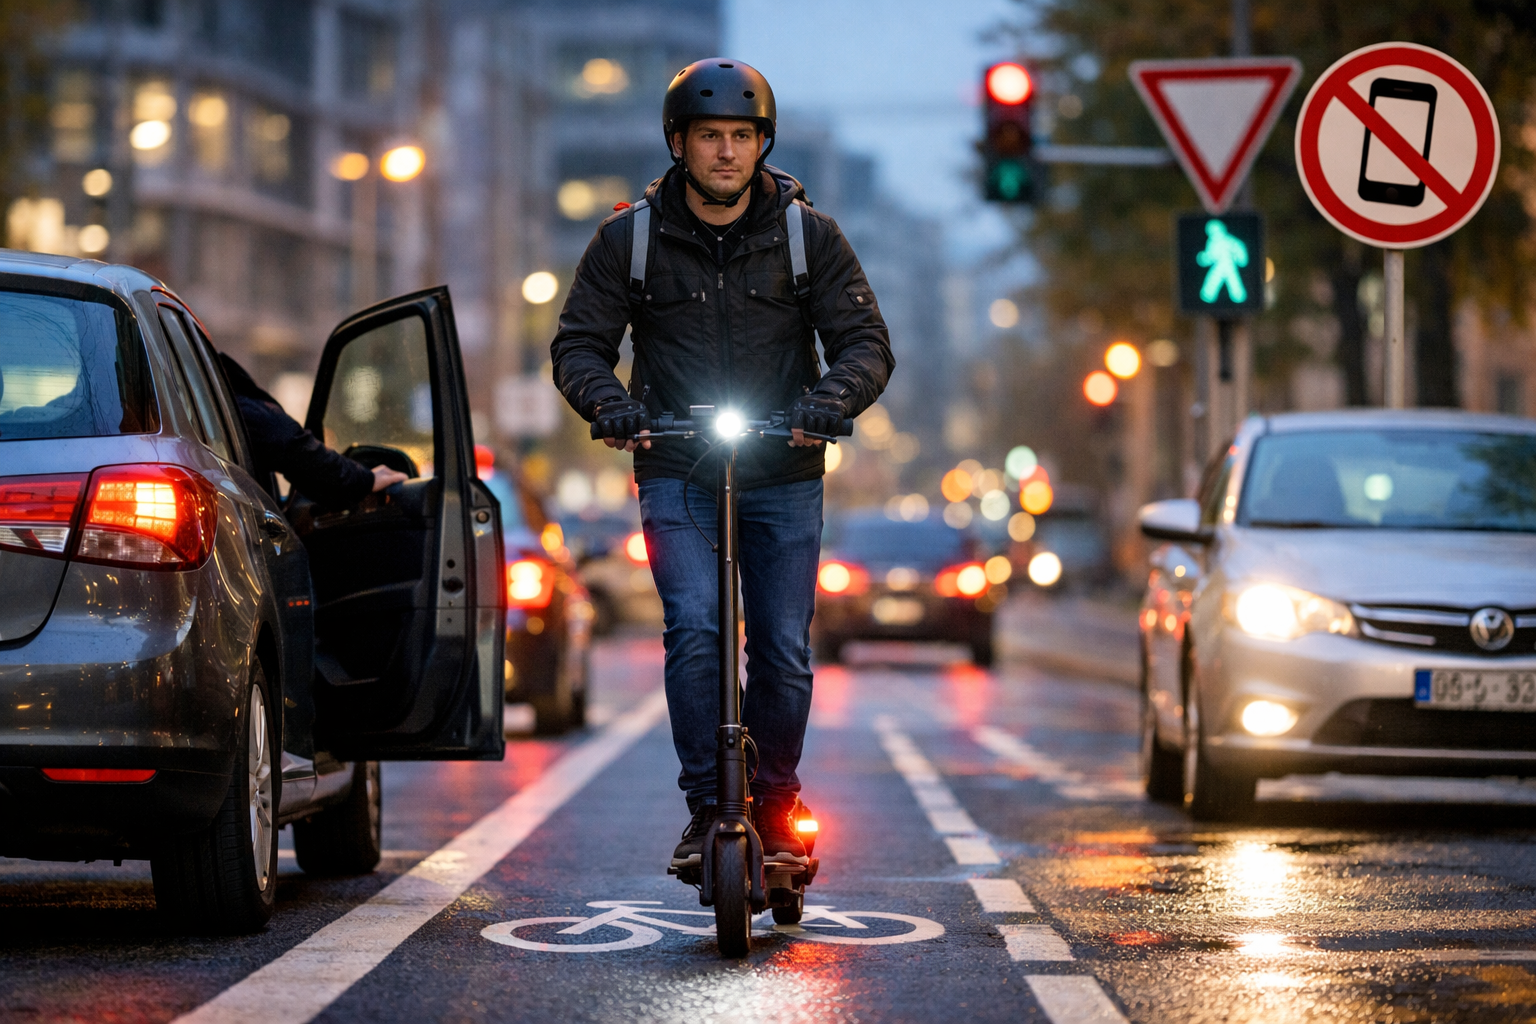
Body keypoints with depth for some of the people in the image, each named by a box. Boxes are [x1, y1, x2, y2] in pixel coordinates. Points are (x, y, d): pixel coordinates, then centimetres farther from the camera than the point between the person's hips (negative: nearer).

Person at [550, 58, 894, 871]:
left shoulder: (809, 235, 2)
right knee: (694, 628, -20)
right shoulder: (629, 239, 2)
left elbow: (866, 343, -2)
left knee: (784, 651, 0)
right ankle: (705, 808, -12)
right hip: (676, 474, -1)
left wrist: (831, 399, -24)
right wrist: (607, 401, -19)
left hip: (783, 476, 1)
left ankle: (775, 811, 19)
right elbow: (579, 343, 3)